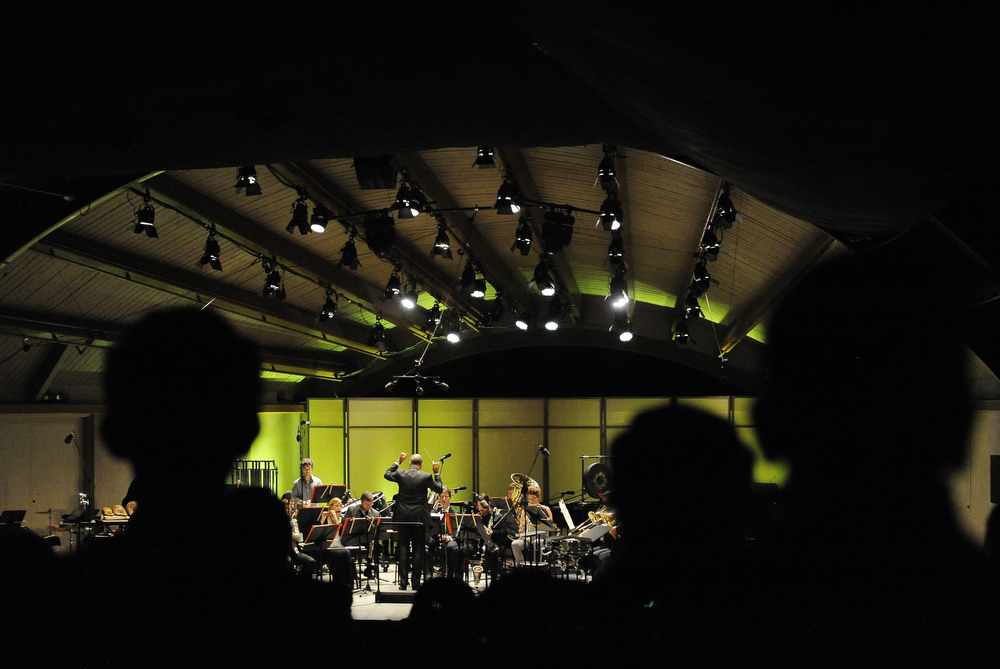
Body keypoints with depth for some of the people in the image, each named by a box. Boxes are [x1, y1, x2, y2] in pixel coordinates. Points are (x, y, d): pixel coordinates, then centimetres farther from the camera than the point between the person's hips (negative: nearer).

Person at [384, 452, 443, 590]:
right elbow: (439, 489, 3)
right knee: (418, 550, 5)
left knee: (403, 549, 7)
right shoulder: (426, 477, -8)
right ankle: (415, 583, 5)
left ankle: (403, 583, 6)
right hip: (419, 517, -2)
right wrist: (437, 473, 11)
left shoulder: (400, 474, -3)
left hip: (402, 517, 2)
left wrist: (398, 462, 23)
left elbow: (387, 474, 18)